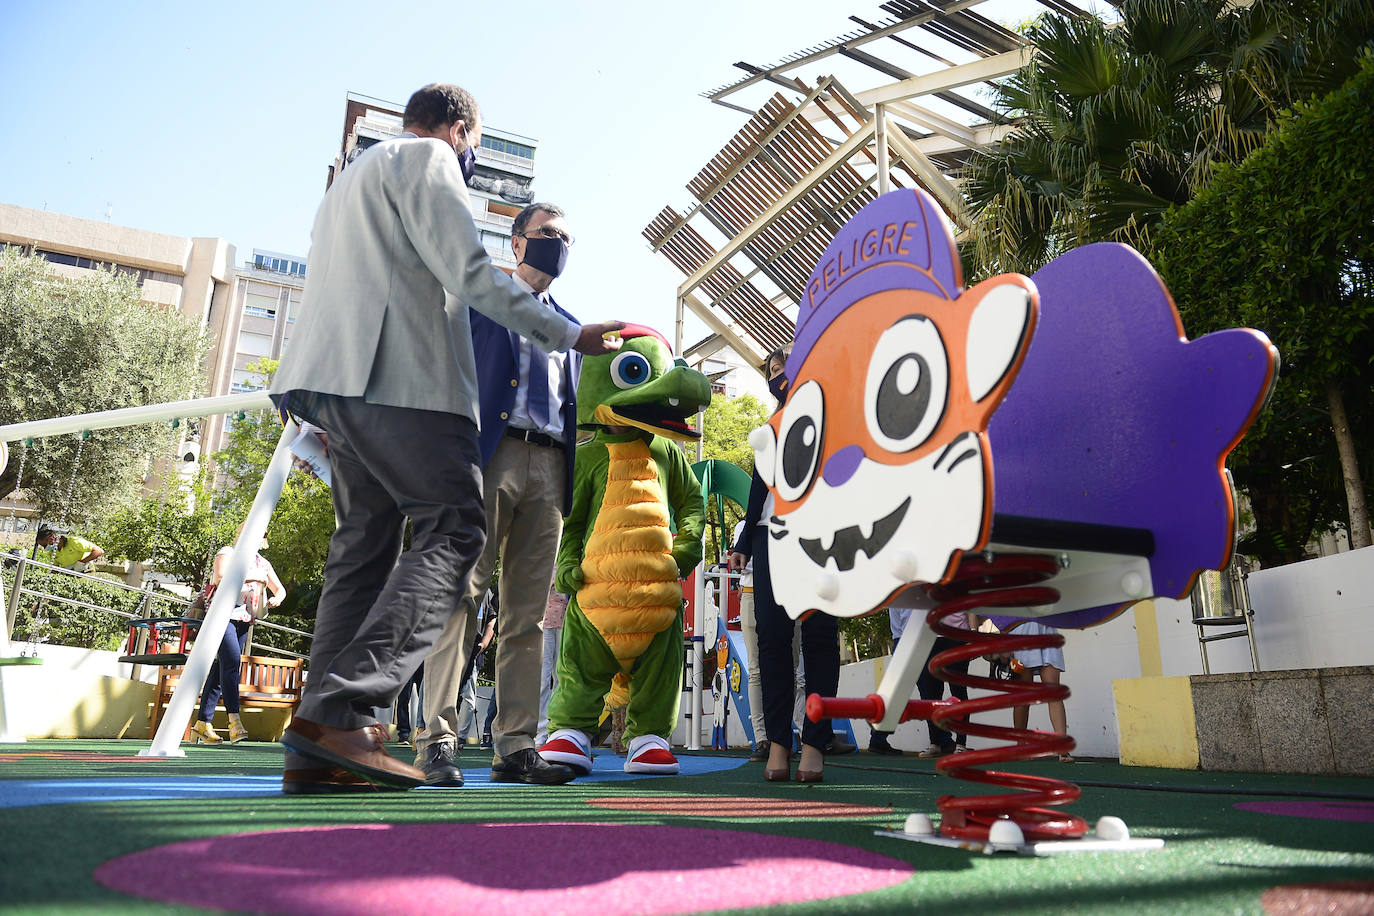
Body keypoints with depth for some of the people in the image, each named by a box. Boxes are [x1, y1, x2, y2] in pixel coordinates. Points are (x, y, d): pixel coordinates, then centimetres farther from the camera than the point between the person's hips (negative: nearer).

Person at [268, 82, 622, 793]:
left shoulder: (354, 173, 35)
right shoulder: (427, 158, 5)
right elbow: (467, 271, -8)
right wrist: (572, 335, -5)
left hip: (338, 380, 10)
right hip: (399, 375, -10)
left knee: (364, 543, 5)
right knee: (453, 528, -12)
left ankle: (319, 748, -1)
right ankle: (342, 713, -23)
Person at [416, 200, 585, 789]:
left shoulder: (568, 325, 28)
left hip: (549, 468, 5)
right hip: (491, 453, -5)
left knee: (528, 614, 1)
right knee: (461, 595, -12)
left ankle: (515, 747, 3)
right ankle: (438, 740, -10)